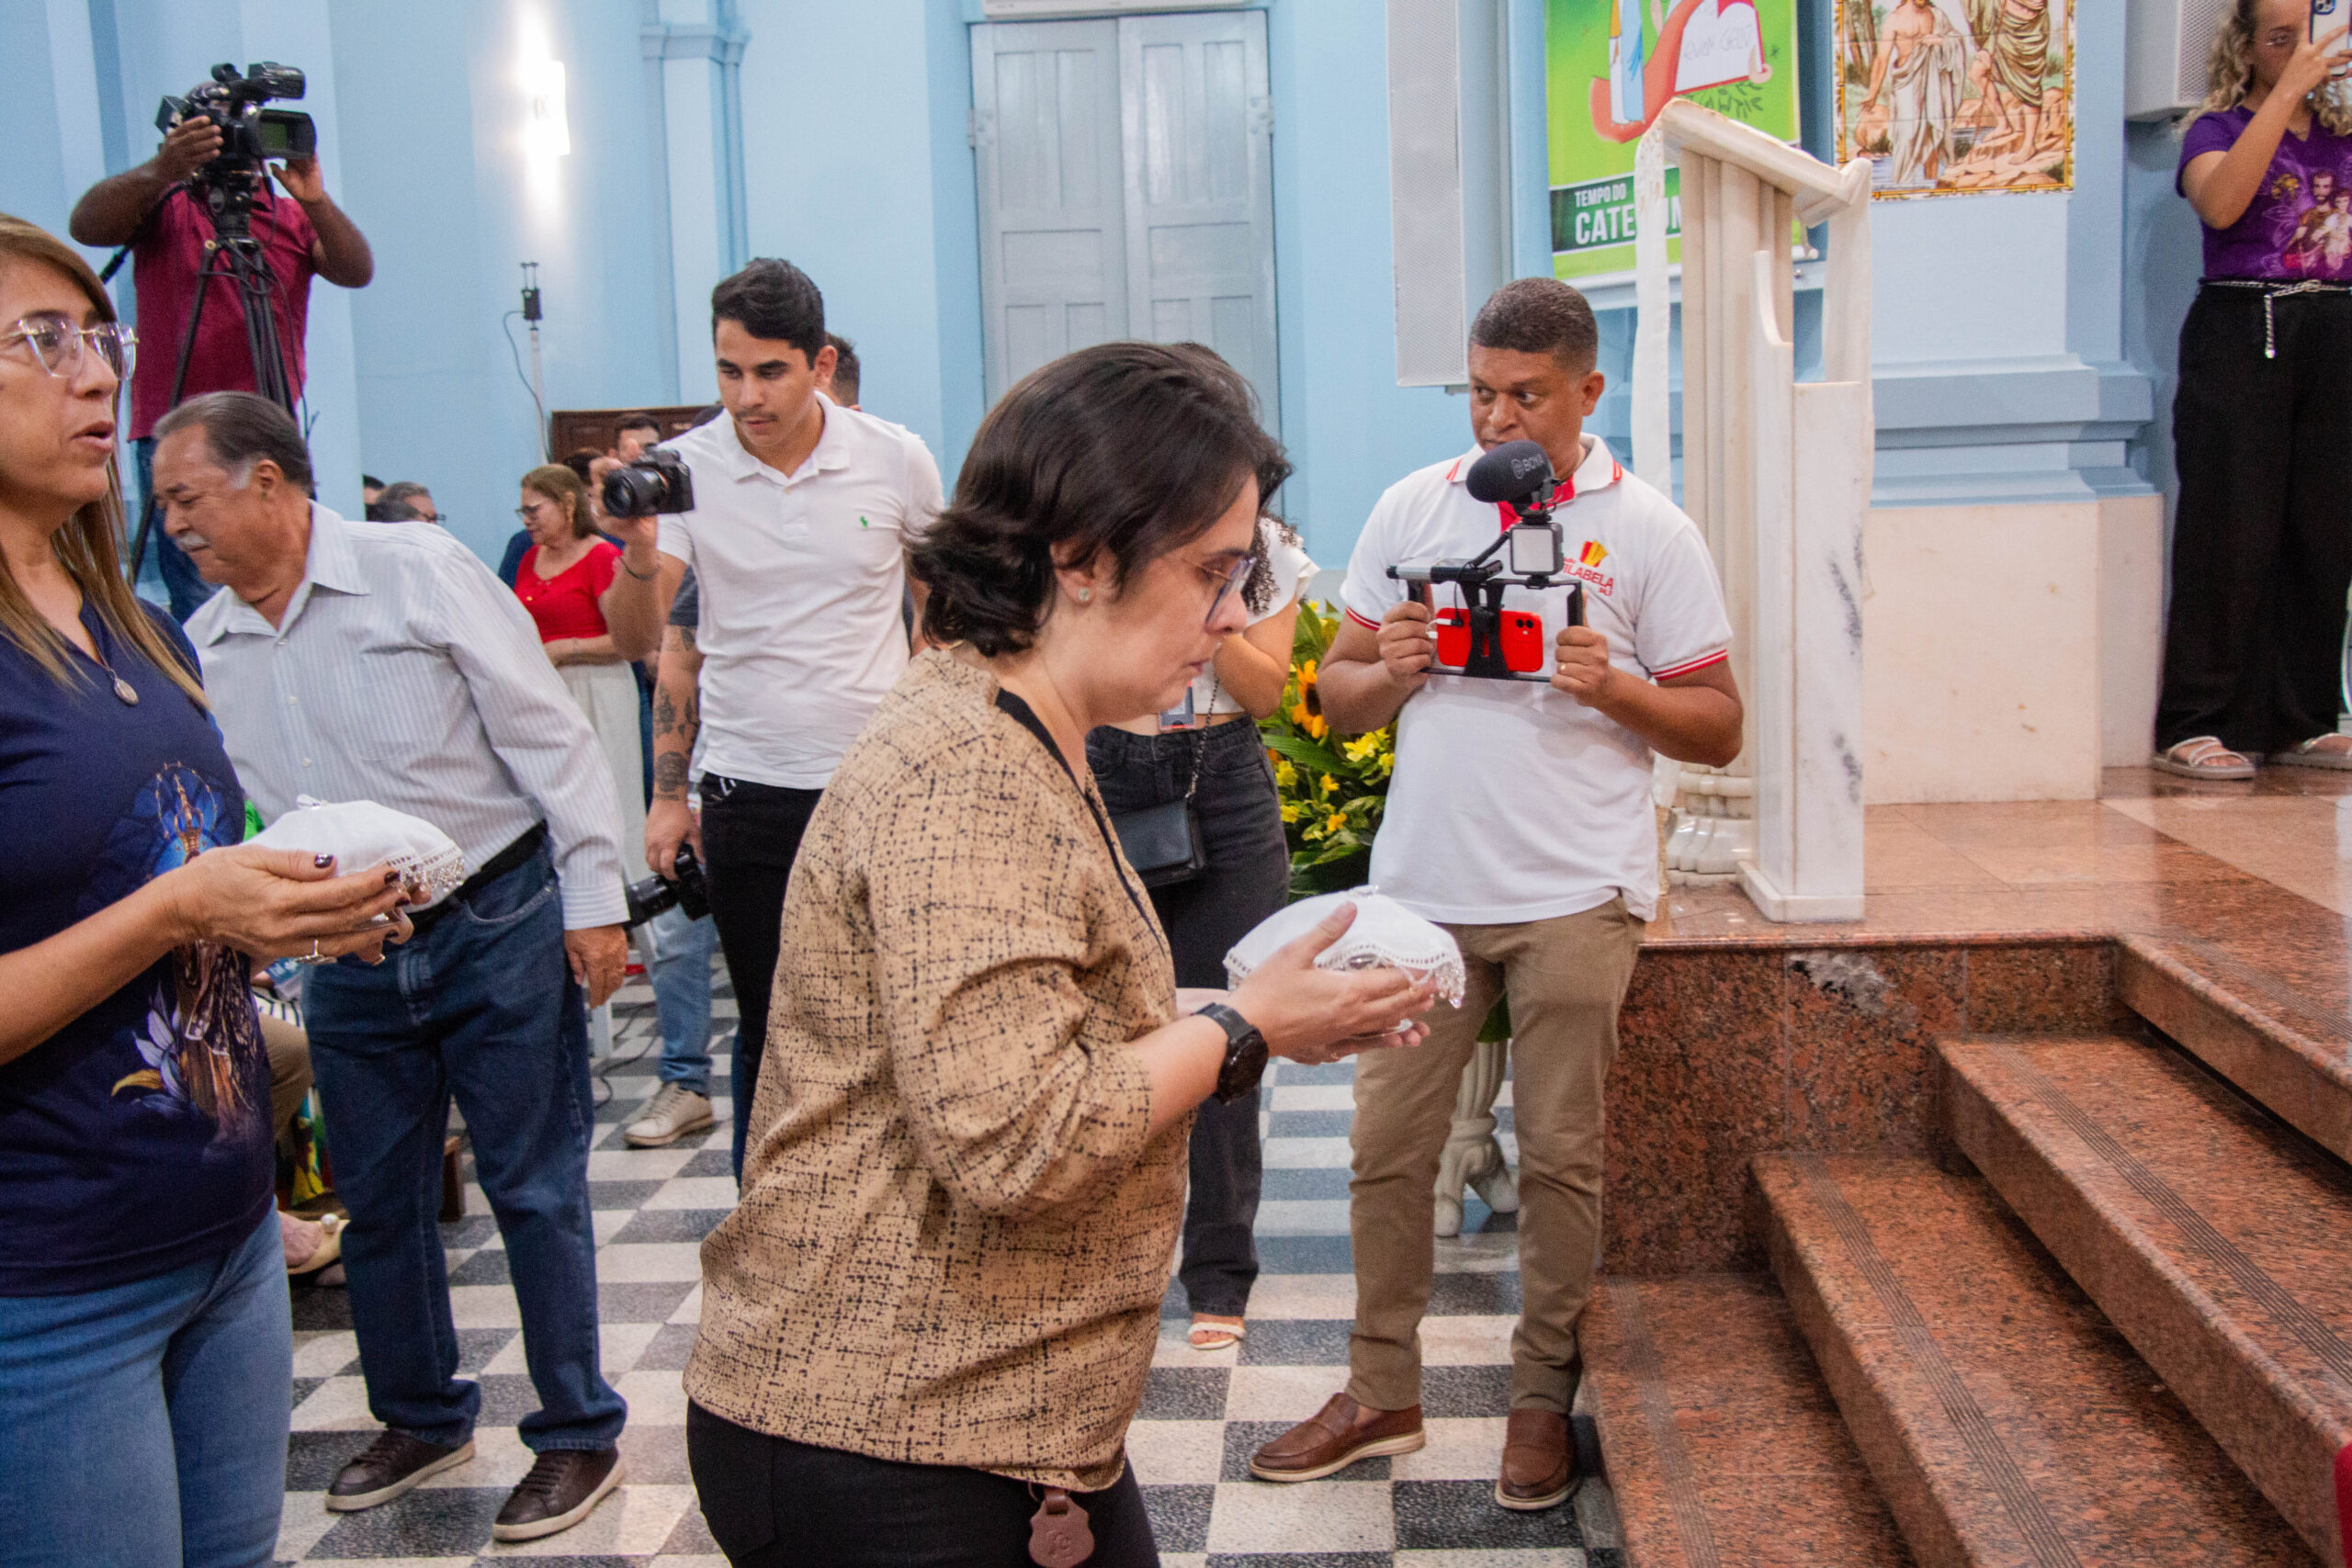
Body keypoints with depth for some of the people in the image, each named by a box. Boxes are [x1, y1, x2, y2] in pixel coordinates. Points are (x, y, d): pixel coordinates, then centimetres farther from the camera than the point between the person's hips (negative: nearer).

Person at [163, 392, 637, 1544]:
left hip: (497, 926, -5)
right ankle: (422, 1417, 35)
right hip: (349, 960, 6)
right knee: (376, 1201, 15)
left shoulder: (420, 572, -10)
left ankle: (579, 1435, 16)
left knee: (534, 1188, 2)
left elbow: (547, 736, -10)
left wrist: (592, 899, -13)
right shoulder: (202, 649, 5)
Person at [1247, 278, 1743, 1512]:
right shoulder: (1412, 508, 9)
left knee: (1559, 1154, 4)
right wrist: (1388, 673, -10)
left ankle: (1544, 1395, 22)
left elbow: (1718, 728, 1)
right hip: (1422, 887, 3)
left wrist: (1614, 688, -17)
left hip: (1573, 898, -2)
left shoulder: (1649, 531, 1)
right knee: (1386, 1145, 6)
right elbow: (1335, 692, 12)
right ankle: (1381, 1391, 22)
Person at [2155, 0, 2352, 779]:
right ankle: (2197, 727, -1)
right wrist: (2290, 91, -17)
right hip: (2243, 334, -4)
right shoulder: (2219, 128, 4)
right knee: (2231, 533, -6)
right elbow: (2221, 203, -17)